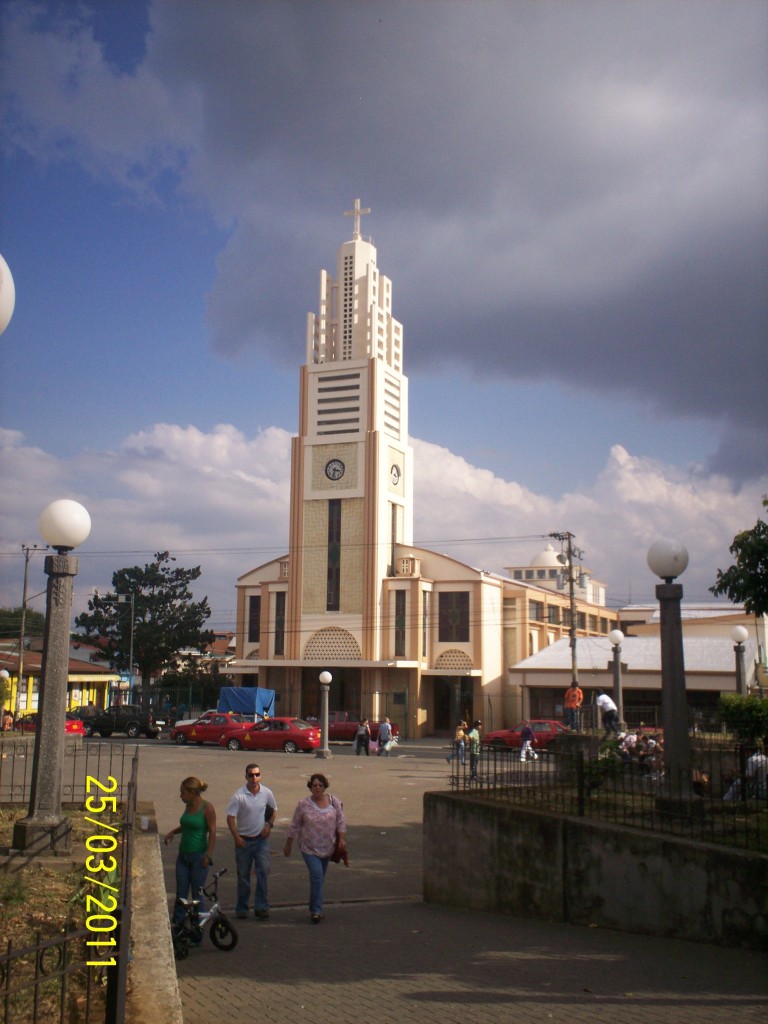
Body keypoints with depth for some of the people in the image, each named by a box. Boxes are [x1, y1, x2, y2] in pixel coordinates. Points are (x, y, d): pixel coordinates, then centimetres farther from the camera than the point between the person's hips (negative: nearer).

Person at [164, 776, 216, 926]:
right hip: (183, 855, 7)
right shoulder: (188, 806, 8)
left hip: (198, 857, -6)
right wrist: (172, 832, 7)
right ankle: (177, 924, 17)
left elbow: (212, 832, -12)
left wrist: (208, 855, -16)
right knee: (180, 893, 9)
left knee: (197, 894, 2)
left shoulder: (207, 808, -12)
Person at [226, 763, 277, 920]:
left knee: (264, 871, -10)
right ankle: (242, 908, 21)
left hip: (261, 839, 2)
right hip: (243, 840, -2)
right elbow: (230, 818, -11)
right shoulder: (239, 795, -14)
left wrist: (269, 825, -1)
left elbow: (273, 810, 14)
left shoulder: (267, 793, -4)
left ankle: (261, 907, -3)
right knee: (243, 875, 8)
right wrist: (236, 837, -18)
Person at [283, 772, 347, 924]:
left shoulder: (334, 802, -2)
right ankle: (316, 910, -10)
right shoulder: (303, 804, -8)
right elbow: (294, 826, 0)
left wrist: (342, 839, -5)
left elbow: (341, 822, 4)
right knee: (317, 875, -16)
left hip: (327, 847, 3)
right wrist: (288, 845, 4)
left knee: (319, 877, 12)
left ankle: (315, 908, 26)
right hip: (309, 848, -3)